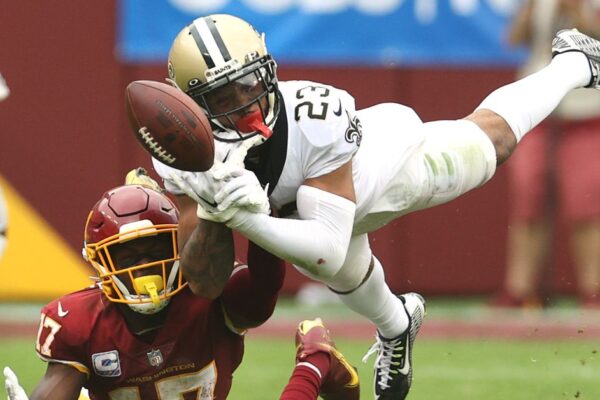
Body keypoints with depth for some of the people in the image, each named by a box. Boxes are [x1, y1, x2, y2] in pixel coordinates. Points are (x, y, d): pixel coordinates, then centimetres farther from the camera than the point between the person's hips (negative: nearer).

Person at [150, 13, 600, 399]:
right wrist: (212, 215, -54)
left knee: (491, 137, 22)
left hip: (388, 158, -2)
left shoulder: (314, 117, -49)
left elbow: (327, 248, -48)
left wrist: (248, 222, -63)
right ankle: (395, 328, 66)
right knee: (344, 275, 28)